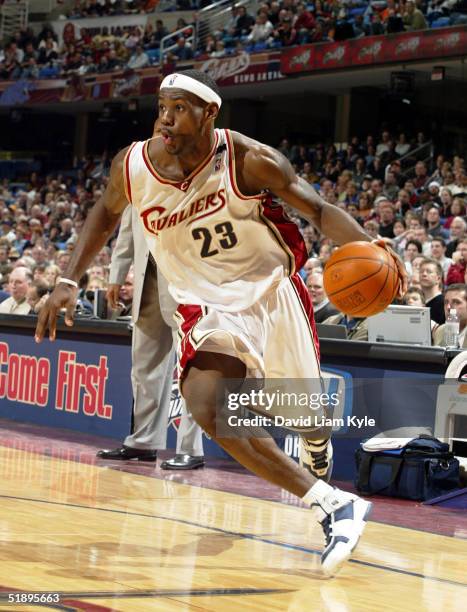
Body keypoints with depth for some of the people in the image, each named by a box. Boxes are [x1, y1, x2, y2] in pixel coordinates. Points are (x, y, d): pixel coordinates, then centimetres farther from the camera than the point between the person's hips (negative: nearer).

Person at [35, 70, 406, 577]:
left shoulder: (250, 161, -18)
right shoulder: (133, 166, -10)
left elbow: (319, 210, -12)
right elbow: (106, 212, 12)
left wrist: (366, 246, -32)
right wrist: (69, 281, 4)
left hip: (272, 292, -1)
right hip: (209, 308, 2)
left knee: (305, 414, 10)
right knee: (210, 409, -25)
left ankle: (319, 465, 53)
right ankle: (333, 505, -18)